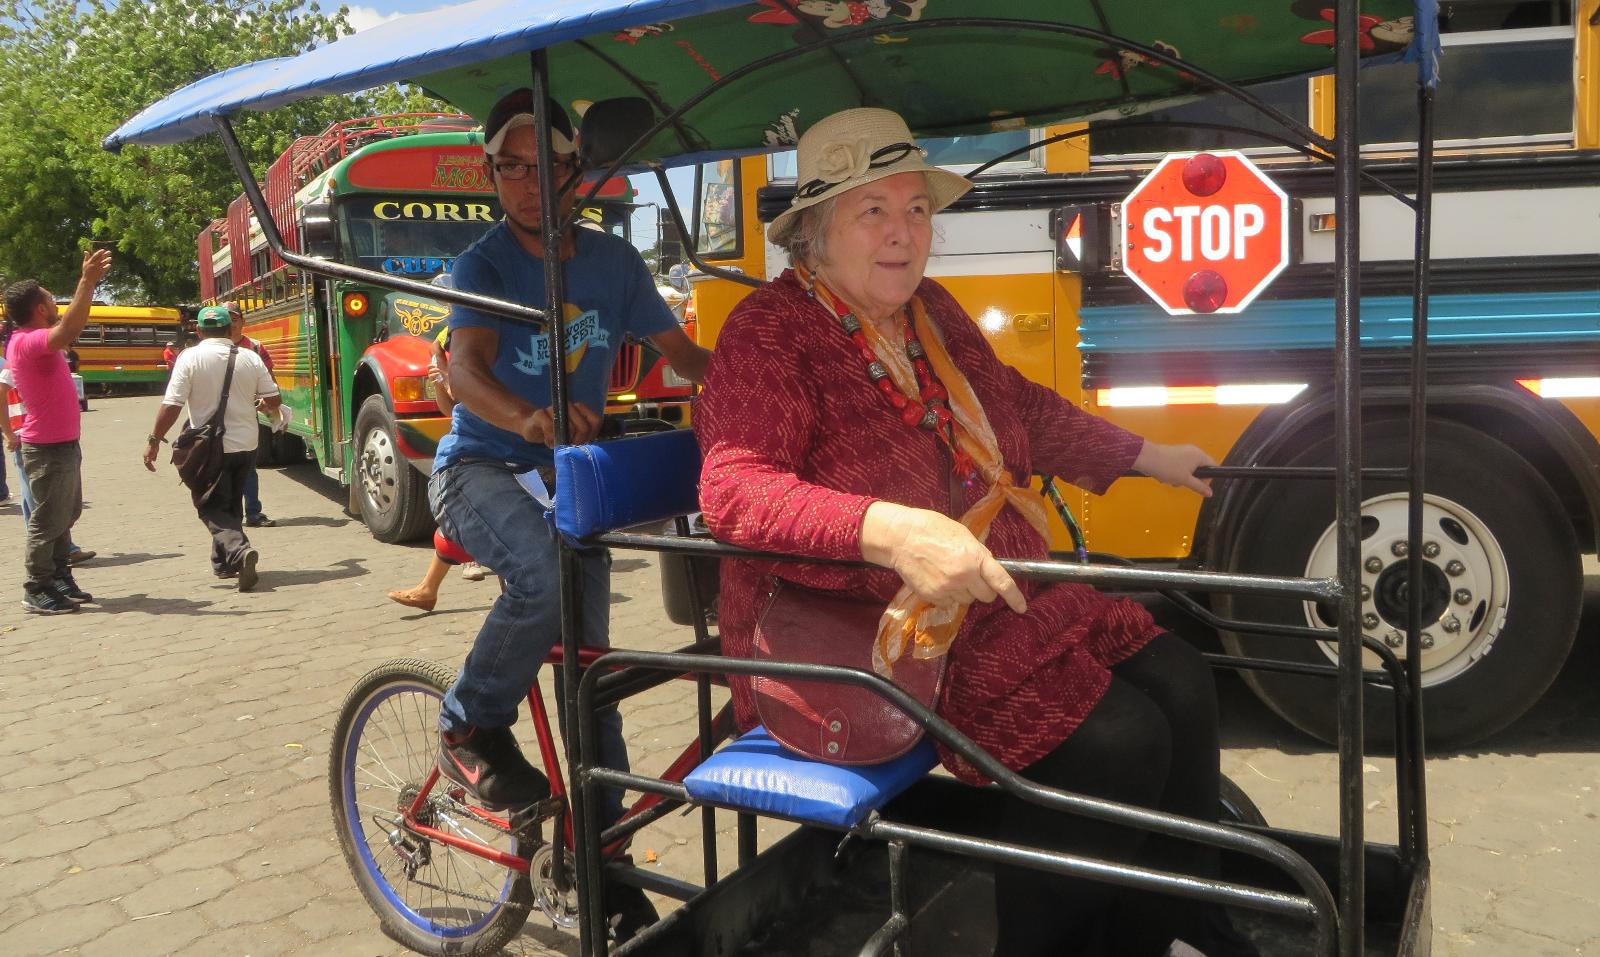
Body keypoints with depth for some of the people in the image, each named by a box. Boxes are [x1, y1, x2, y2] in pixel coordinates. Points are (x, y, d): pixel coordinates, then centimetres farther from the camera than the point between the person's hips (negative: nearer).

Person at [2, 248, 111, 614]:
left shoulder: (33, 339, 9)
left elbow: (70, 325, 26)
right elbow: (67, 331, -38)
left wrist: (88, 281, 21)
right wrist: (87, 282, -40)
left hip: (62, 443, 11)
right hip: (48, 447, -11)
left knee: (66, 514, 19)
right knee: (48, 520, -3)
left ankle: (61, 580, 29)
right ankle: (38, 591, 5)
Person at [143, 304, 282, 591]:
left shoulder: (190, 358, -9)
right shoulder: (250, 358, 0)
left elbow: (172, 405, -13)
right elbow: (274, 400, 2)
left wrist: (154, 440, -3)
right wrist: (261, 405, 25)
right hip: (246, 446, 4)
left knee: (212, 508, 4)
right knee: (232, 503, 20)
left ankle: (238, 551, -21)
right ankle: (224, 563, 27)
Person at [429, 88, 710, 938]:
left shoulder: (612, 259, 1)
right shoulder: (484, 265, -11)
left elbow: (682, 352, 5)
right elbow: (464, 370, -28)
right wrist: (527, 418, -51)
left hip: (569, 474, 4)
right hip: (479, 470, -4)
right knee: (545, 571, -36)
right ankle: (470, 728, -9)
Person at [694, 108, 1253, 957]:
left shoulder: (931, 312, 11)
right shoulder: (770, 334, -14)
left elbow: (1024, 408, 26)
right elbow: (734, 488, -28)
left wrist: (1146, 457, 28)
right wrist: (889, 530, -41)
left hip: (998, 598, 8)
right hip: (859, 646, -8)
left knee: (1180, 685, -1)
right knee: (1113, 742, -19)